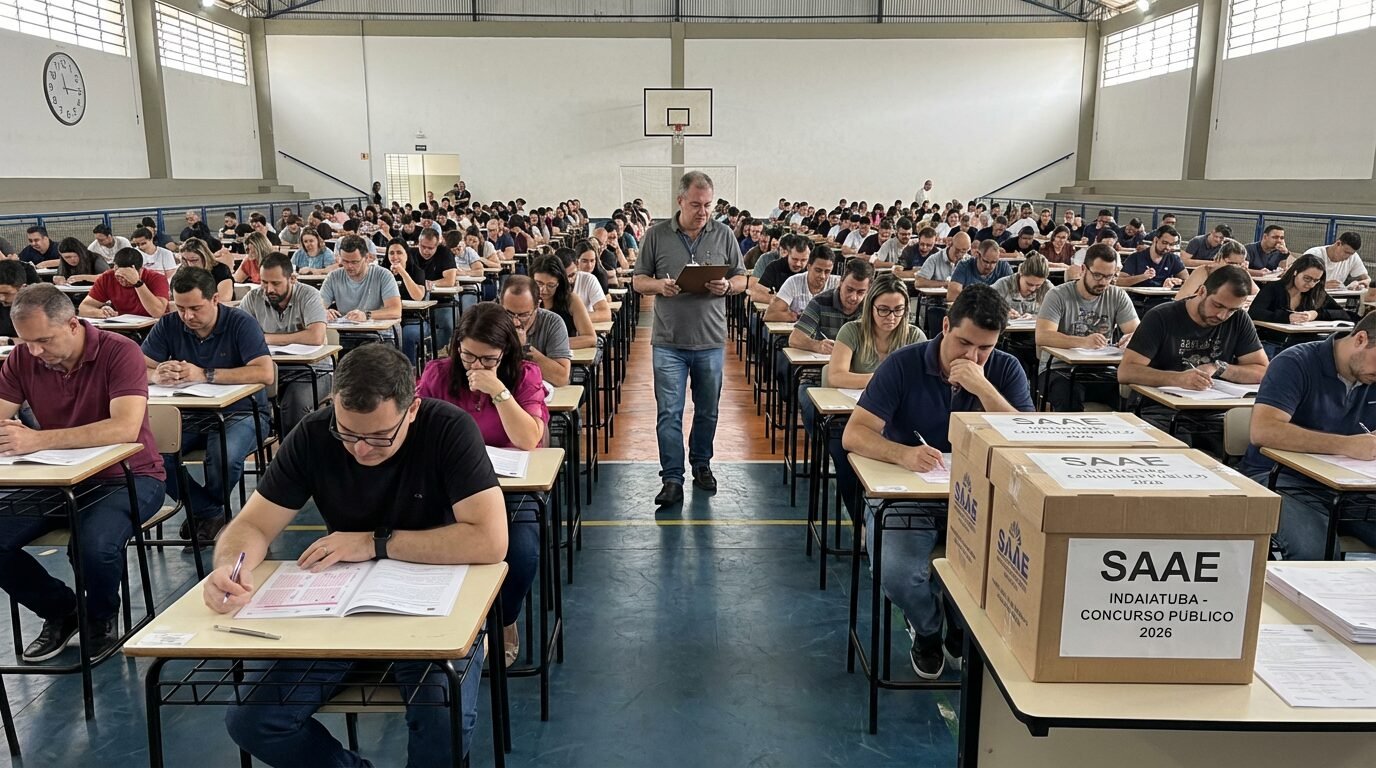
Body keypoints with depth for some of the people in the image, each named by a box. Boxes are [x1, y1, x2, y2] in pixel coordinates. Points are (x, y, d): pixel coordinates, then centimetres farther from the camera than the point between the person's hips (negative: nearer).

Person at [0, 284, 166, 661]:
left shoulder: (119, 352, -18)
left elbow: (125, 428, -31)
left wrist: (39, 440, -38)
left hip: (126, 477, -5)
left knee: (95, 545, -32)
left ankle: (103, 619, 3)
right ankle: (60, 612, 13)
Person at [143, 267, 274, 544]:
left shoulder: (240, 323, -11)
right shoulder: (169, 325, 1)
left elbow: (265, 373, -25)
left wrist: (205, 374, -29)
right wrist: (157, 375, -28)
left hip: (240, 412, -4)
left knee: (225, 456, -35)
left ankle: (203, 509, 1)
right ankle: (210, 512, -5)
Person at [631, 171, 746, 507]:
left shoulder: (723, 234, 4)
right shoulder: (657, 234, 0)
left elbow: (742, 280, 9)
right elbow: (638, 281, 5)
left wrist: (727, 286, -14)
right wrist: (660, 286, -16)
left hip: (711, 341, 2)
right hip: (669, 341, -2)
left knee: (707, 411, 14)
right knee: (669, 413, -2)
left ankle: (701, 464, 33)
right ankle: (672, 479, 5)